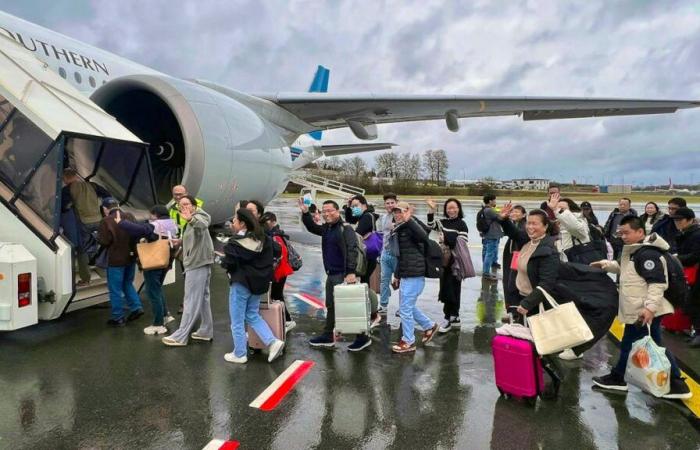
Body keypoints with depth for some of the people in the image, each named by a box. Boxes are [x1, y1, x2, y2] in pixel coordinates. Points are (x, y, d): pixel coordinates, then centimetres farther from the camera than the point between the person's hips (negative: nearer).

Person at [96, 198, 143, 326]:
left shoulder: (106, 221, -17)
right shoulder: (129, 216, 1)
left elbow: (104, 241, -18)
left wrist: (98, 236, 2)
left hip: (116, 260, -6)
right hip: (130, 257, 6)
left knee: (115, 289, 5)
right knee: (127, 283, 24)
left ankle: (118, 318, 12)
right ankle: (136, 307, 15)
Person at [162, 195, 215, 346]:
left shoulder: (198, 217, -13)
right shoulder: (191, 222, 20)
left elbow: (203, 223, -40)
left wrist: (191, 219, -59)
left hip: (198, 264, -11)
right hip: (198, 263, 11)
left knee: (191, 300, -7)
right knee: (202, 298, 13)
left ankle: (180, 336, -4)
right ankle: (206, 331, 20)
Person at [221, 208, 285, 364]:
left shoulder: (235, 242, -18)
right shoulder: (262, 239, 3)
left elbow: (228, 264, -16)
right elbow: (267, 260, 9)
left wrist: (223, 261, 5)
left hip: (241, 283, -7)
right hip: (258, 282, 7)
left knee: (237, 320, 8)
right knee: (253, 316, 20)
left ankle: (239, 354, 18)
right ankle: (273, 342, 6)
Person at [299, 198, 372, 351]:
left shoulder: (346, 228, -15)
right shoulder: (326, 228, 11)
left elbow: (352, 250, -22)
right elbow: (312, 228, 27)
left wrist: (351, 272, -30)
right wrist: (305, 213, 11)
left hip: (343, 275, -9)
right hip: (331, 274, 9)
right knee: (330, 306, 18)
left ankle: (362, 337, 9)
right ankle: (327, 336, 30)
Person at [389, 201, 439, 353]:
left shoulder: (410, 228, -13)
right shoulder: (399, 230, 15)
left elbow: (423, 236, -37)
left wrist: (409, 220, -35)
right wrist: (397, 275, 23)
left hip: (414, 275, -10)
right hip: (406, 275, 10)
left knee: (405, 308, -2)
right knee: (408, 306, 20)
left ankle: (408, 342, 12)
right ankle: (430, 326, 37)